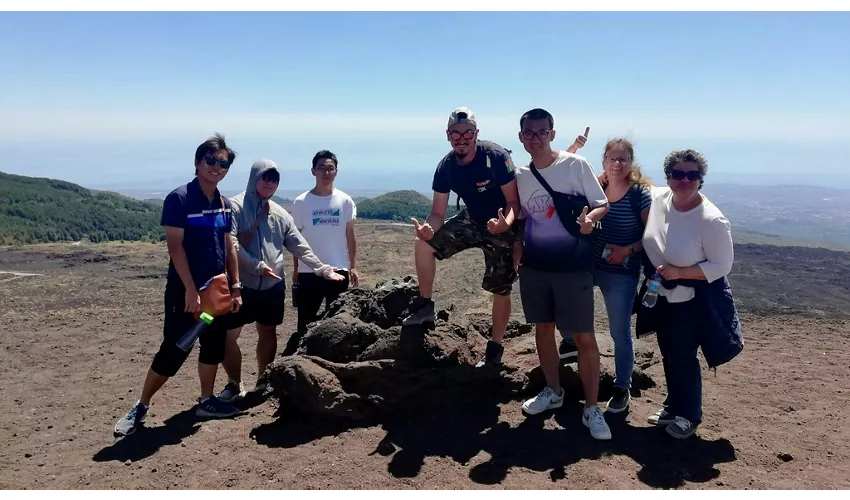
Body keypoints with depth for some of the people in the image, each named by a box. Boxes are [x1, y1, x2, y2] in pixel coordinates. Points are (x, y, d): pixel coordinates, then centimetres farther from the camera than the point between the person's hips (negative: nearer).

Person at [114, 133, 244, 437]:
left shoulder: (225, 205, 8)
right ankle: (140, 407, 14)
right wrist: (191, 290, -20)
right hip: (185, 290, -7)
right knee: (173, 351, -3)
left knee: (214, 346, 13)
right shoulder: (179, 199, -12)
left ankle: (206, 401, 28)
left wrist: (235, 286, 9)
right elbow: (175, 246, -17)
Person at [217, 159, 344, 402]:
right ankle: (234, 384, 18)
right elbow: (231, 244, -16)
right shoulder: (236, 206, -7)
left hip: (273, 285, 4)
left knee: (268, 332, 14)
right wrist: (257, 266, -26)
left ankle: (263, 380, 30)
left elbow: (300, 246, 8)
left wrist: (324, 269, 1)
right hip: (241, 284, -4)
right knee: (228, 335, 0)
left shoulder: (280, 214, 8)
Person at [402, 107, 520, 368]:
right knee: (424, 243, -13)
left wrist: (505, 223, -46)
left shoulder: (496, 156, -26)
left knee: (501, 290, 1)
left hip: (502, 227, -4)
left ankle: (495, 349, 20)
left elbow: (513, 202, -23)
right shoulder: (446, 167, -13)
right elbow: (438, 213, -10)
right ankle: (425, 306, 3)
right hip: (471, 220, 4)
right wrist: (428, 227, -34)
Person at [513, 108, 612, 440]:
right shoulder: (521, 176, 7)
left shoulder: (576, 165, -7)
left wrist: (589, 218, -26)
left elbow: (603, 205, -4)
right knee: (543, 329, 14)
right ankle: (552, 391, 34)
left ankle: (591, 408, 13)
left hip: (573, 266, -4)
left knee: (584, 337, -2)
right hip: (534, 265, 5)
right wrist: (517, 248, 3)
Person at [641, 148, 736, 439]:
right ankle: (673, 407, 38)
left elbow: (722, 265, -19)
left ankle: (689, 416, 27)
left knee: (683, 357, 4)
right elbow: (650, 238, 10)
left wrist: (679, 272, -26)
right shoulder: (658, 200, -9)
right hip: (663, 295, 6)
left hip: (694, 300, -6)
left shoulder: (711, 220, -25)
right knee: (668, 355, 18)